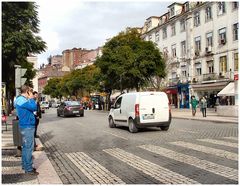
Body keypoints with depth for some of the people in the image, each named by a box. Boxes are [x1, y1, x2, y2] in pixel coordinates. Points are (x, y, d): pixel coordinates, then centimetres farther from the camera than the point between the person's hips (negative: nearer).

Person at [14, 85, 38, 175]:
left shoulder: (22, 99, 14)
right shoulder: (22, 100, -18)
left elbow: (32, 108, 16)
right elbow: (34, 107, -23)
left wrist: (30, 99, 7)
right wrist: (31, 98, -10)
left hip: (26, 126, 11)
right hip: (27, 127, -11)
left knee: (26, 147, 17)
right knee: (29, 148, -5)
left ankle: (25, 165, 27)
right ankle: (28, 169, 1)